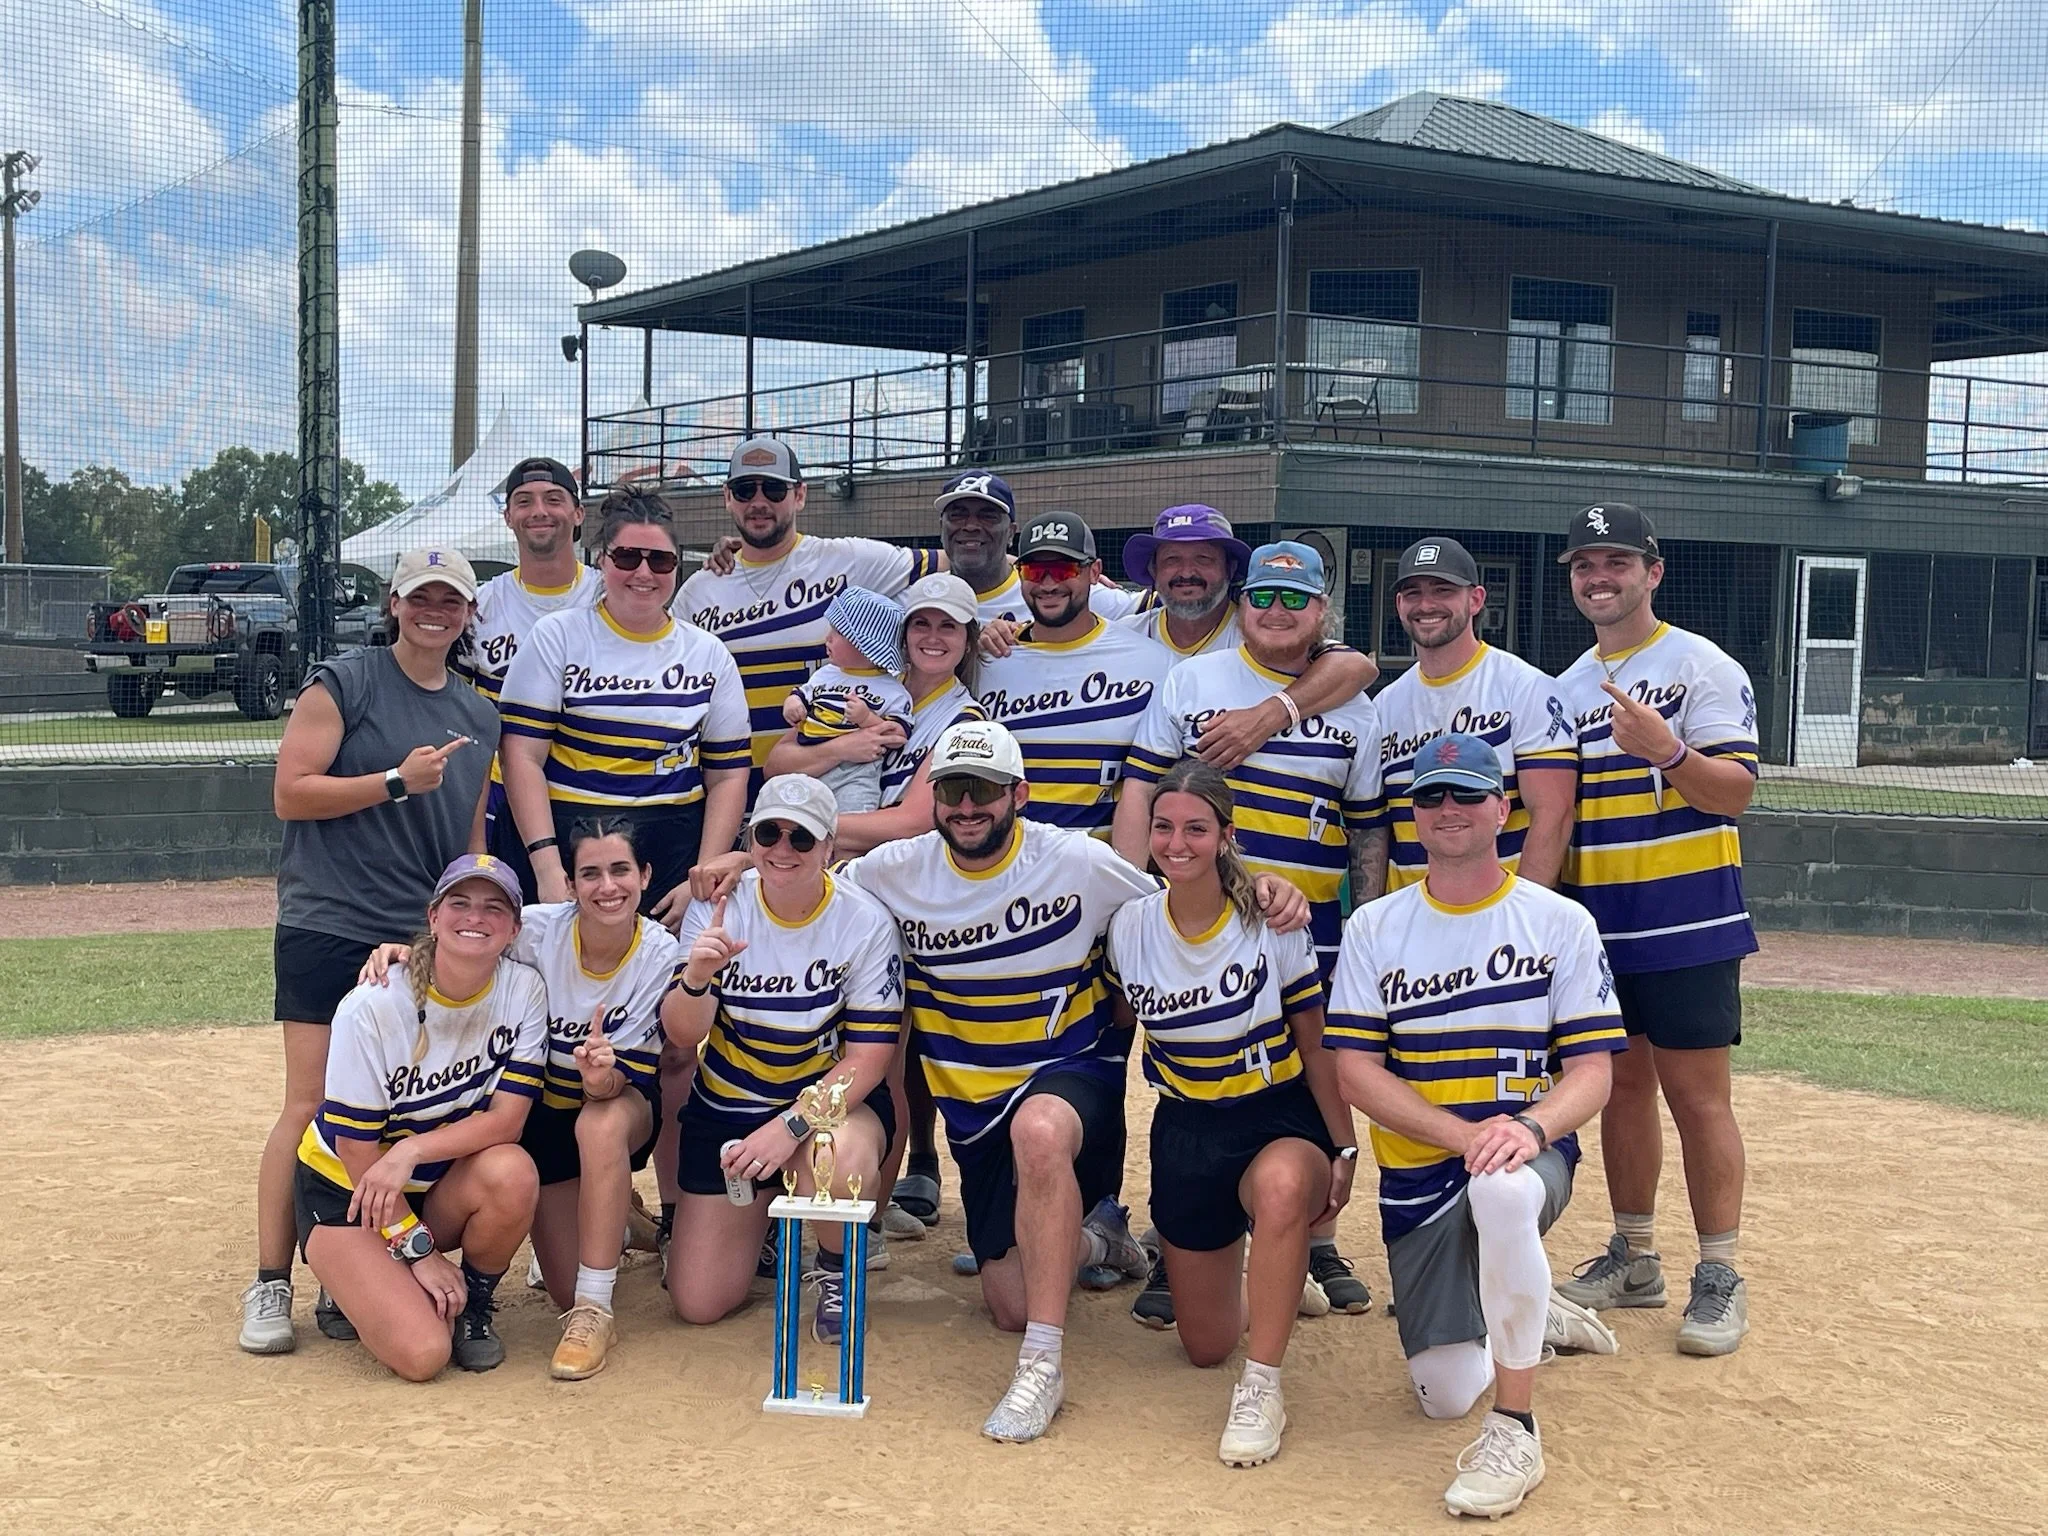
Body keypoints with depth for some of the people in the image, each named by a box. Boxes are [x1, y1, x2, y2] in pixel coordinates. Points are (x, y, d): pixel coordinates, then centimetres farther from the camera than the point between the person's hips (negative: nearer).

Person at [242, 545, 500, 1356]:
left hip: (425, 939, 5)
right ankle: (270, 1287, -1)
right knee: (312, 1107, -8)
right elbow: (290, 794, -7)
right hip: (329, 926, -5)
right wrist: (396, 782, -16)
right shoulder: (342, 683, -1)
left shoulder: (478, 717, 15)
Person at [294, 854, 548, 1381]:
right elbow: (357, 1147, -16)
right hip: (344, 1188, -3)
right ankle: (356, 1283, 10)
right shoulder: (373, 1006, -22)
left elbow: (507, 1118, -17)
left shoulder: (523, 990, -13)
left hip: (441, 1185, 4)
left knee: (511, 1172, -33)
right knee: (422, 1353, -24)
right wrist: (419, 1249, -15)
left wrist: (412, 1151, -31)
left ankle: (472, 1304, -3)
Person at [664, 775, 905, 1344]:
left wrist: (790, 1126, -27)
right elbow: (683, 1035, -13)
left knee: (841, 1159, -40)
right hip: (726, 1108, 2)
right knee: (697, 1303, -2)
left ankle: (837, 1271, -5)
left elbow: (868, 1057, -15)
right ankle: (758, 1214, 32)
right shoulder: (717, 909, -9)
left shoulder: (865, 922, -16)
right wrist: (696, 978, -35)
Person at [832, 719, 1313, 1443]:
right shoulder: (895, 873, -3)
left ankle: (1042, 1366, -35)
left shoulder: (1077, 861, -9)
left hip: (1073, 1074, -4)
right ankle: (1090, 1236, 40)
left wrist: (1267, 895, -20)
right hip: (973, 1105, 4)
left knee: (1038, 1128, -43)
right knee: (1012, 1304, 3)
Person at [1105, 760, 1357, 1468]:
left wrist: (1344, 1151, -6)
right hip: (1186, 1129, 3)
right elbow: (1121, 1020, 13)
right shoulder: (1130, 926, -4)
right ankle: (1252, 1282, 46)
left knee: (1282, 1186, -43)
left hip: (1281, 1119, -3)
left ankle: (1262, 1387, -28)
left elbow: (1316, 1044, -4)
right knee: (1206, 1348, 9)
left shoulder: (1273, 923, -11)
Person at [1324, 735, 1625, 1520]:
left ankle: (1515, 1430, -26)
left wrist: (1529, 1127, -27)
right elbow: (1356, 1071, -4)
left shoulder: (1561, 922, 0)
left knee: (1502, 1189, -40)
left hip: (1530, 1151, -2)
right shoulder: (1373, 928, 4)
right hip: (1418, 1171, 3)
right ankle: (1535, 1317, 31)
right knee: (1444, 1394, -4)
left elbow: (1591, 1072, -4)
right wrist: (1466, 1133, -18)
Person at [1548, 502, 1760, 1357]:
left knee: (1696, 1092, -5)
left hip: (1685, 923, -6)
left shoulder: (1704, 667, -5)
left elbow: (1735, 790, -15)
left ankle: (1719, 1278, 2)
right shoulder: (1568, 687, 15)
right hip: (1593, 923, 6)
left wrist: (1665, 748, -31)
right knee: (1621, 1085, 12)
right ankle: (1634, 1260, 22)